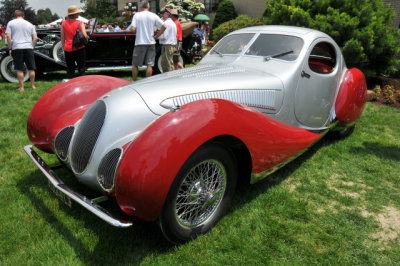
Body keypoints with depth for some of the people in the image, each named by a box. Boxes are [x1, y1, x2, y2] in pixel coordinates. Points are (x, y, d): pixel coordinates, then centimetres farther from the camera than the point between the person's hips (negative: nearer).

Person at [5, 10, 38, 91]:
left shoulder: (11, 23, 7)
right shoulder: (29, 24, 13)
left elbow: (8, 36, -2)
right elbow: (35, 38, 6)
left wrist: (9, 48, 3)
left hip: (17, 48, -2)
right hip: (28, 48, 2)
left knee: (19, 69, 1)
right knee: (31, 68, 9)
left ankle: (21, 87, 2)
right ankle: (33, 85, 16)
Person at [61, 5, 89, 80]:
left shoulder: (64, 23, 4)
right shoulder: (80, 23, -7)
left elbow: (62, 38, 7)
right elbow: (85, 36, -17)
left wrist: (64, 48, 17)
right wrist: (87, 38, 5)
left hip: (68, 49, 4)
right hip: (79, 49, -3)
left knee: (70, 69, 11)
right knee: (81, 68, 4)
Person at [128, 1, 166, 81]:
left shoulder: (137, 15, -2)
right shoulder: (153, 16, 3)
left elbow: (132, 29, -11)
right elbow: (164, 26, -3)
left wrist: (130, 28, 11)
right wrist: (157, 36, 5)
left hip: (140, 43, -2)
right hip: (151, 42, 2)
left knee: (135, 64, 10)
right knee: (149, 65, 5)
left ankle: (134, 82, 16)